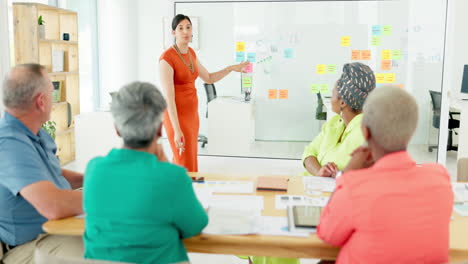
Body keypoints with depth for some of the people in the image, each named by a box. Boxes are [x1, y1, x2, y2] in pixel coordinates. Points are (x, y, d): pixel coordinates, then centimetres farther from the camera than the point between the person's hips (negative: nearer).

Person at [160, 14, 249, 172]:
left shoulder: (191, 53, 7)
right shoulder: (167, 58, -19)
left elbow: (208, 78, 20)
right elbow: (169, 98, -23)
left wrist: (231, 68, 13)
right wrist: (177, 130, -26)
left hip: (192, 113, 8)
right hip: (176, 116, -8)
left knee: (184, 161, 15)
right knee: (186, 167, -3)